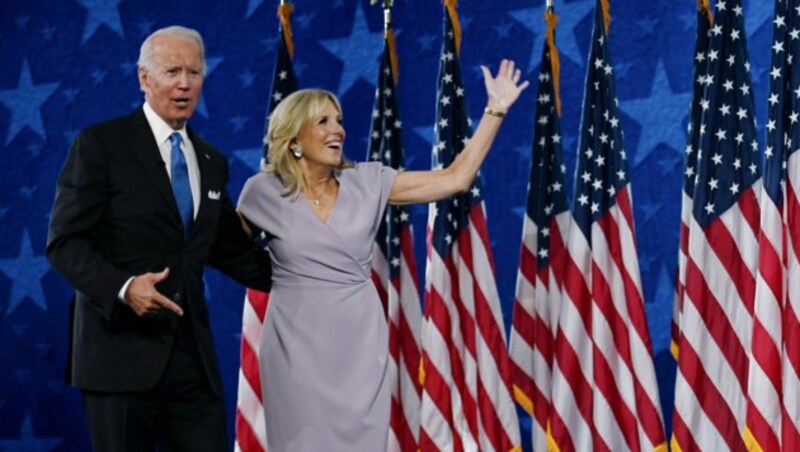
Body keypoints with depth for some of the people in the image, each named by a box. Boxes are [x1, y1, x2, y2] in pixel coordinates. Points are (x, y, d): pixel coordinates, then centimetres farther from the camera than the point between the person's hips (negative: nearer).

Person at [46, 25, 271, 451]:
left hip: (193, 357, 5)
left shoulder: (211, 162, 16)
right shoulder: (100, 144, -3)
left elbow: (229, 248, 24)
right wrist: (122, 287, -23)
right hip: (121, 351, -5)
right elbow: (64, 242, -8)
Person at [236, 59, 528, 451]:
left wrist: (495, 111, -2)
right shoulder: (264, 190, -2)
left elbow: (454, 180, -1)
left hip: (361, 344, 2)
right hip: (298, 345, -2)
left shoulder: (366, 182, 2)